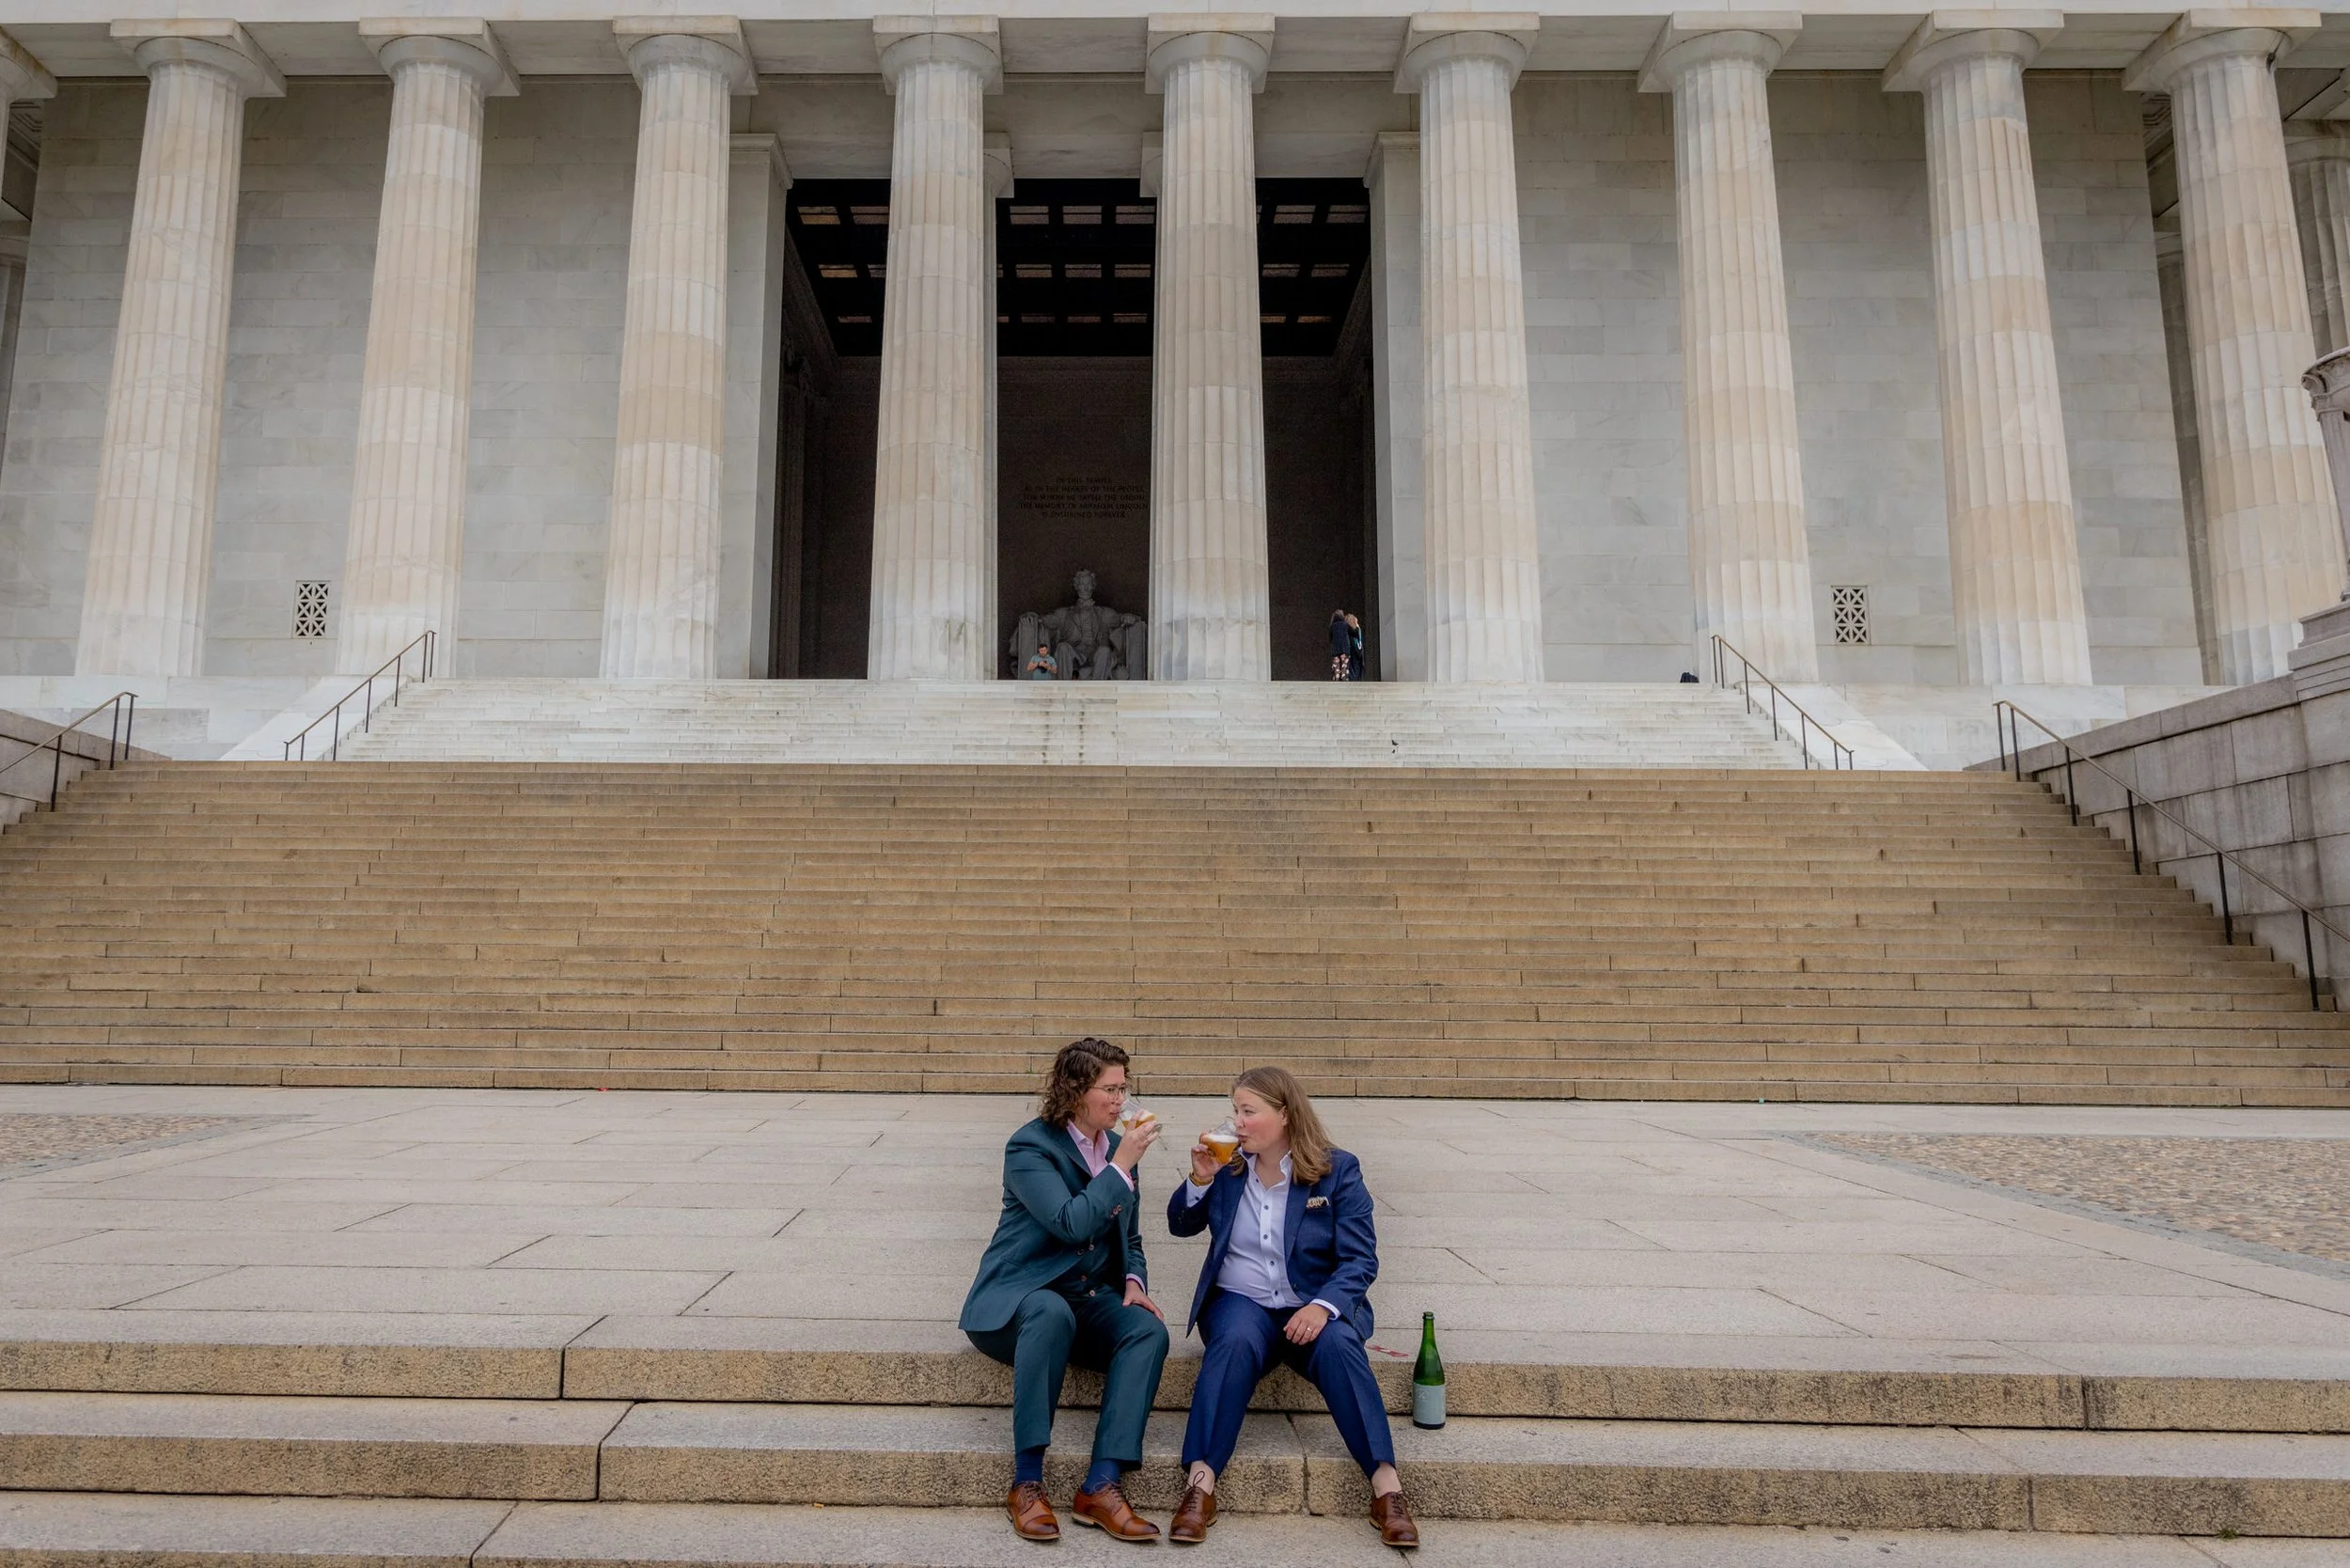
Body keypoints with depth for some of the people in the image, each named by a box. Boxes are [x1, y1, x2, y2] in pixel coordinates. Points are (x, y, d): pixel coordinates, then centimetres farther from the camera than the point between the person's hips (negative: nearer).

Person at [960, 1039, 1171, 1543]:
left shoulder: (1118, 1148, 10)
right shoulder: (1030, 1146, -10)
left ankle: (1102, 1485, -29)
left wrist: (1134, 1282, 0)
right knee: (1052, 1312, -40)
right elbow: (1071, 1223, -23)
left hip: (1092, 1299, 6)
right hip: (1021, 1297, -5)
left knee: (1149, 1329, -25)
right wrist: (1121, 1166, -19)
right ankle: (1026, 1481, -31)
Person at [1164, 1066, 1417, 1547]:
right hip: (1241, 1302, 1)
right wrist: (1201, 1181, -8)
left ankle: (1387, 1488, -32)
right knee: (1235, 1343, -32)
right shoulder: (1230, 1165, 6)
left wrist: (1323, 1306, -25)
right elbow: (1180, 1225, 12)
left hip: (1313, 1307, -1)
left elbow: (1361, 1259, -7)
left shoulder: (1338, 1170, -3)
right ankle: (1199, 1485, -38)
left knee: (1339, 1345, -33)